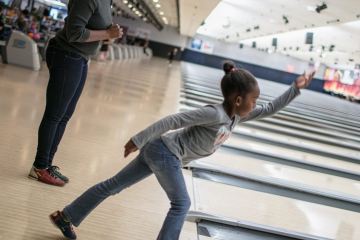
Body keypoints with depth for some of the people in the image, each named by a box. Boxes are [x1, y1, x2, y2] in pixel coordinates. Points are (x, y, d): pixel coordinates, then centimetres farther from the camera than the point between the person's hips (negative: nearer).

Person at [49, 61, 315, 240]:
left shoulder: (237, 116, 6)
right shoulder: (215, 113, -21)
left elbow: (270, 109, 16)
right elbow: (173, 120, -23)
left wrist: (296, 88, 12)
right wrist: (138, 141, -22)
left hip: (159, 151, 9)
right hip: (165, 152, -9)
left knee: (114, 185, 12)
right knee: (181, 204, 0)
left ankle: (66, 216, 21)